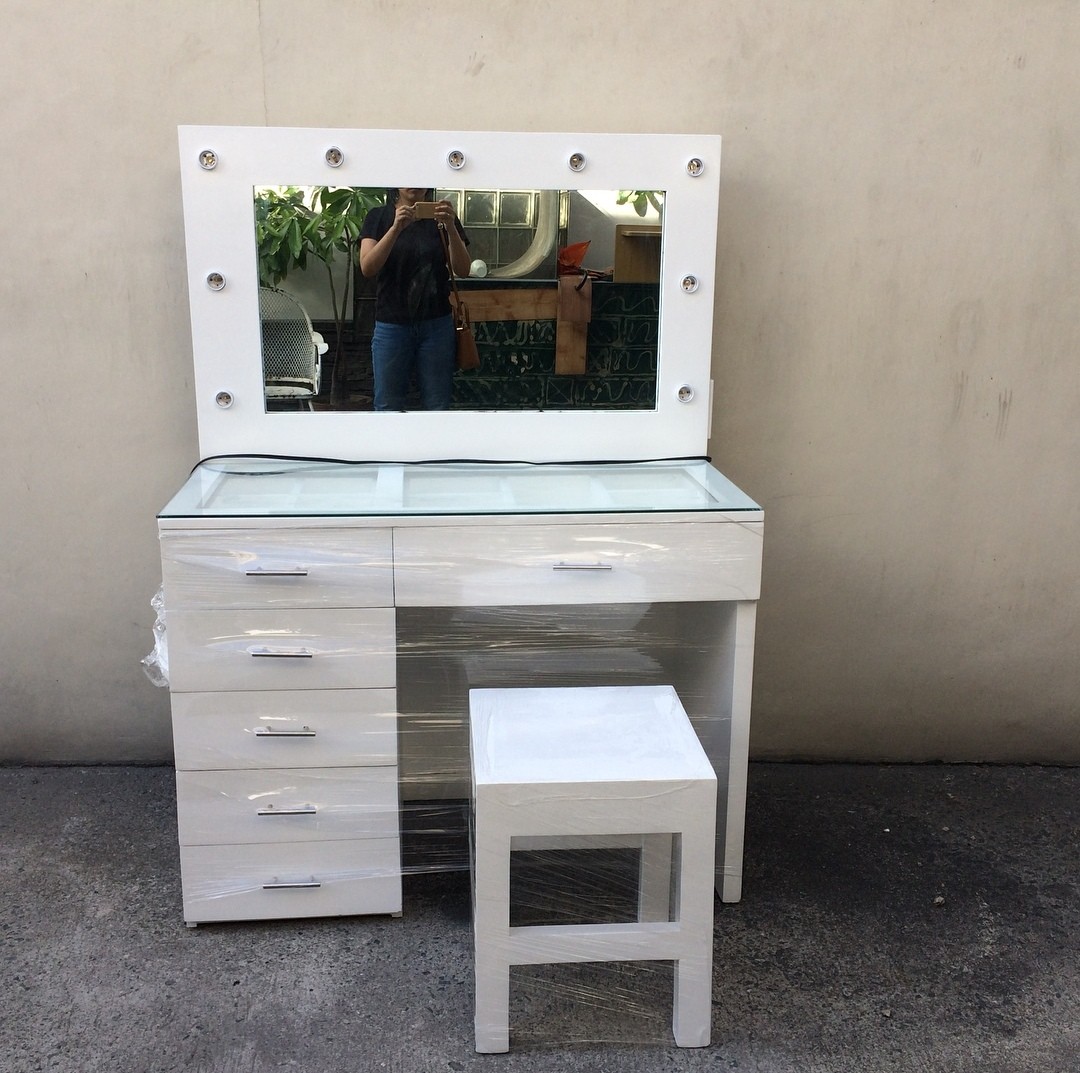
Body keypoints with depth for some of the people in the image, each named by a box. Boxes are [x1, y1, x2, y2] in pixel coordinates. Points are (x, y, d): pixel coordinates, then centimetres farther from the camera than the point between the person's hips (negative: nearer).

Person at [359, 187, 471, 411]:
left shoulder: (442, 217, 5)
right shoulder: (378, 217, 1)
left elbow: (462, 270, -6)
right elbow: (367, 268, -13)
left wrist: (450, 227, -22)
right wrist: (396, 227, -26)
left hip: (437, 325, 1)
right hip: (391, 326, -1)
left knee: (437, 405, 4)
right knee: (388, 406, 4)